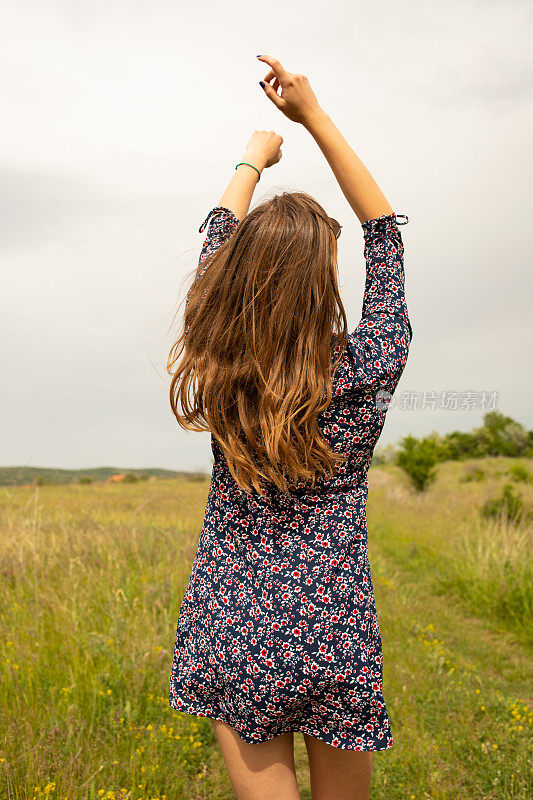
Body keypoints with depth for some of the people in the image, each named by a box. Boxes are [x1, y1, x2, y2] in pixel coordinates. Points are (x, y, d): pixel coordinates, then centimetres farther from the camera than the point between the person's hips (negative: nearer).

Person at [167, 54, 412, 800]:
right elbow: (385, 230, -1)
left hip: (236, 640, 1)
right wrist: (314, 115, 2)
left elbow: (220, 239, 7)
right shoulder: (368, 374, -14)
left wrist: (251, 160, 22)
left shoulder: (216, 373, -11)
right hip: (336, 639, 0)